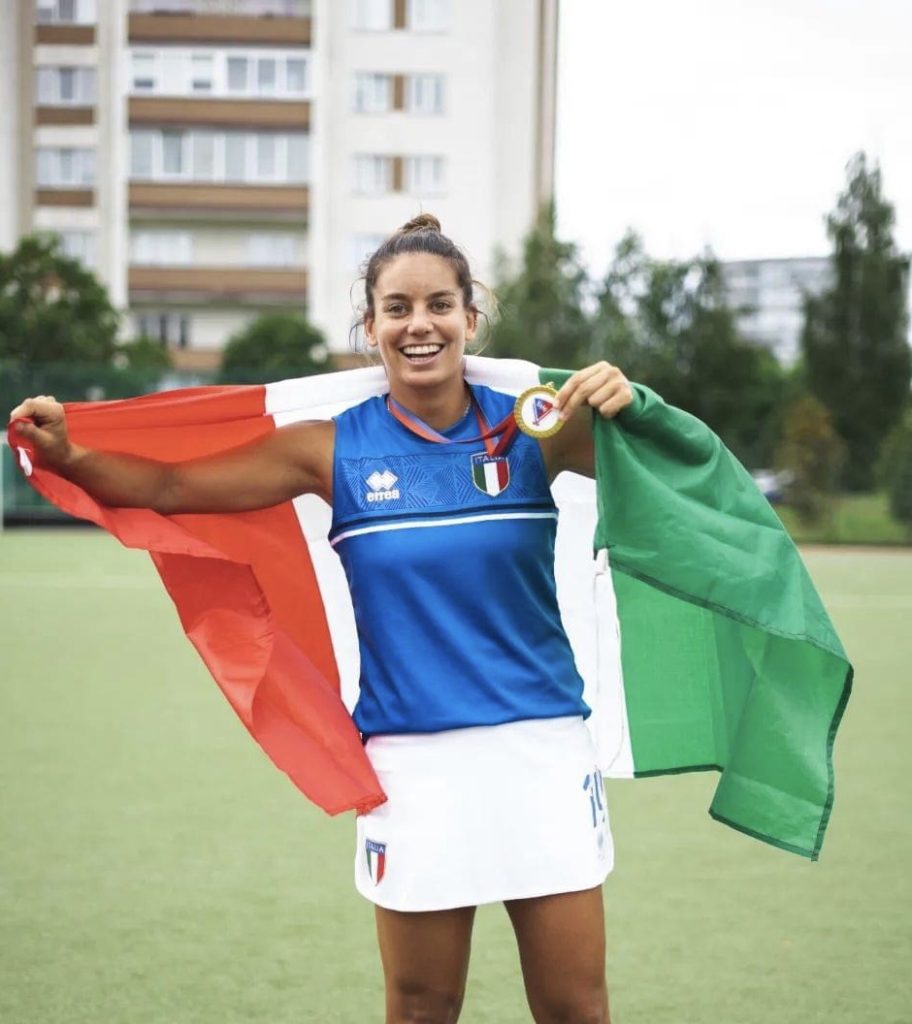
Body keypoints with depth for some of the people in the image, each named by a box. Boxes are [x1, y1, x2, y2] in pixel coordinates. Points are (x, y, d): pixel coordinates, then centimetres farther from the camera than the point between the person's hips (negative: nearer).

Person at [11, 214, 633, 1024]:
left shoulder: (528, 430, 0)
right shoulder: (335, 449, -1)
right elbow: (173, 487, 0)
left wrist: (618, 404, -31)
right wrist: (68, 455, -16)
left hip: (542, 748, 0)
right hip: (413, 761, 0)